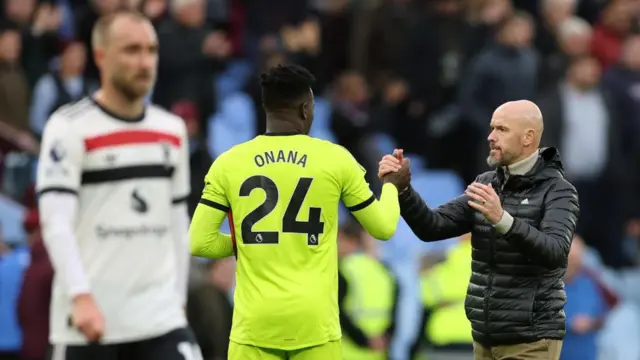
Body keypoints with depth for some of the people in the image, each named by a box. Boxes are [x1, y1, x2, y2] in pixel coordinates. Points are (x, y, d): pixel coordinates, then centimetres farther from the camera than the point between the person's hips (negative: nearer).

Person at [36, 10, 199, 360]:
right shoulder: (70, 128, -7)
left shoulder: (172, 130, 12)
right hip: (89, 320, -4)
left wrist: (179, 298, 15)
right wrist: (81, 297, -27)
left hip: (160, 317, 5)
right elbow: (56, 222, -16)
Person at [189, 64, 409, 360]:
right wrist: (392, 185, 32)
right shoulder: (335, 159, 0)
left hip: (256, 321, 0)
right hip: (314, 320, 0)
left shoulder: (228, 163, 1)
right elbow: (383, 228, 11)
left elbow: (198, 242, -1)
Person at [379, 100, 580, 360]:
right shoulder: (487, 185, 10)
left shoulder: (558, 191, -10)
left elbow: (554, 253, -27)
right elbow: (432, 227, 3)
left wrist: (502, 219, -41)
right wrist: (401, 188, -14)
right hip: (486, 339, 7)